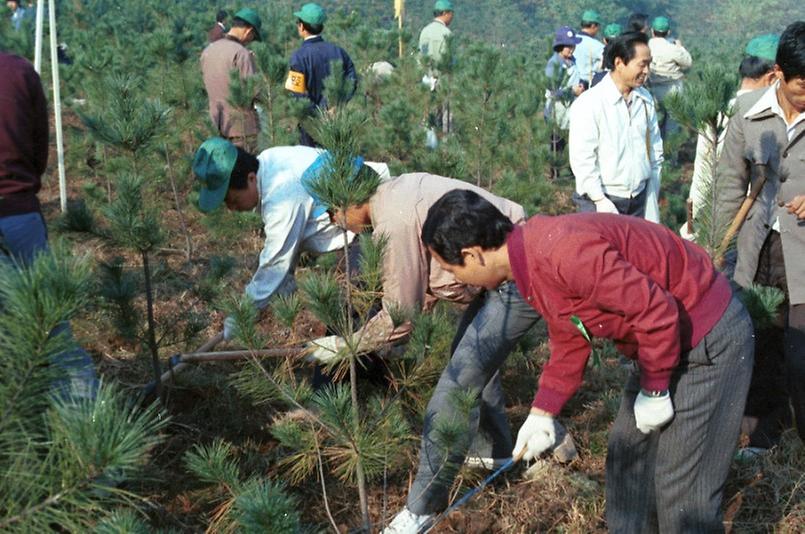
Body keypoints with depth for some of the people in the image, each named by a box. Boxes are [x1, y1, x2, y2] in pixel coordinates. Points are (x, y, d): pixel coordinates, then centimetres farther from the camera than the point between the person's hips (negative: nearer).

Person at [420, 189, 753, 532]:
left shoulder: (561, 251, -31)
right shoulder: (531, 259, 1)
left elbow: (657, 311, -29)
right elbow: (568, 342, 12)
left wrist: (653, 392, -17)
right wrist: (542, 413, 9)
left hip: (710, 338, -10)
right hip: (664, 339, 10)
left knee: (682, 485, -2)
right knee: (626, 459, 19)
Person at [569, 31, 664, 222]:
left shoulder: (645, 100, 7)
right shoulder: (589, 103, -12)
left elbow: (656, 151, 15)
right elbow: (582, 158, -15)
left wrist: (652, 198, 12)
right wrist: (600, 201, -16)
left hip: (639, 200, 5)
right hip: (601, 201, -5)